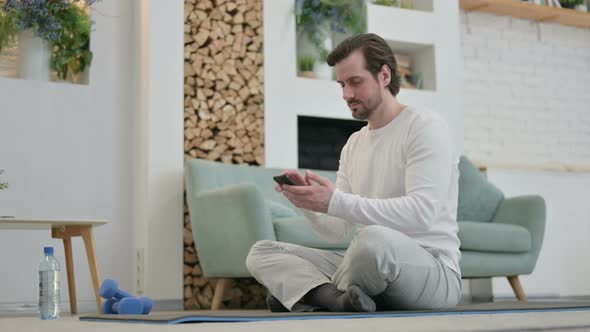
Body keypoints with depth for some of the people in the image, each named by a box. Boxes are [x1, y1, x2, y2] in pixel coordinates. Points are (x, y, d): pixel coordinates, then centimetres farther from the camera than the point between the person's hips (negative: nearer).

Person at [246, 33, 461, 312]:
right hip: (375, 267, 7)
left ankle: (304, 292, -14)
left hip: (434, 271, -7)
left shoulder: (424, 126, -6)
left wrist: (335, 202, -26)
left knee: (375, 239, -41)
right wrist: (308, 202, -8)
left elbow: (421, 212, -21)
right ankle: (339, 297, -27)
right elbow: (338, 230, 14)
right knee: (262, 252, -2)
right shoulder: (353, 144, 17)